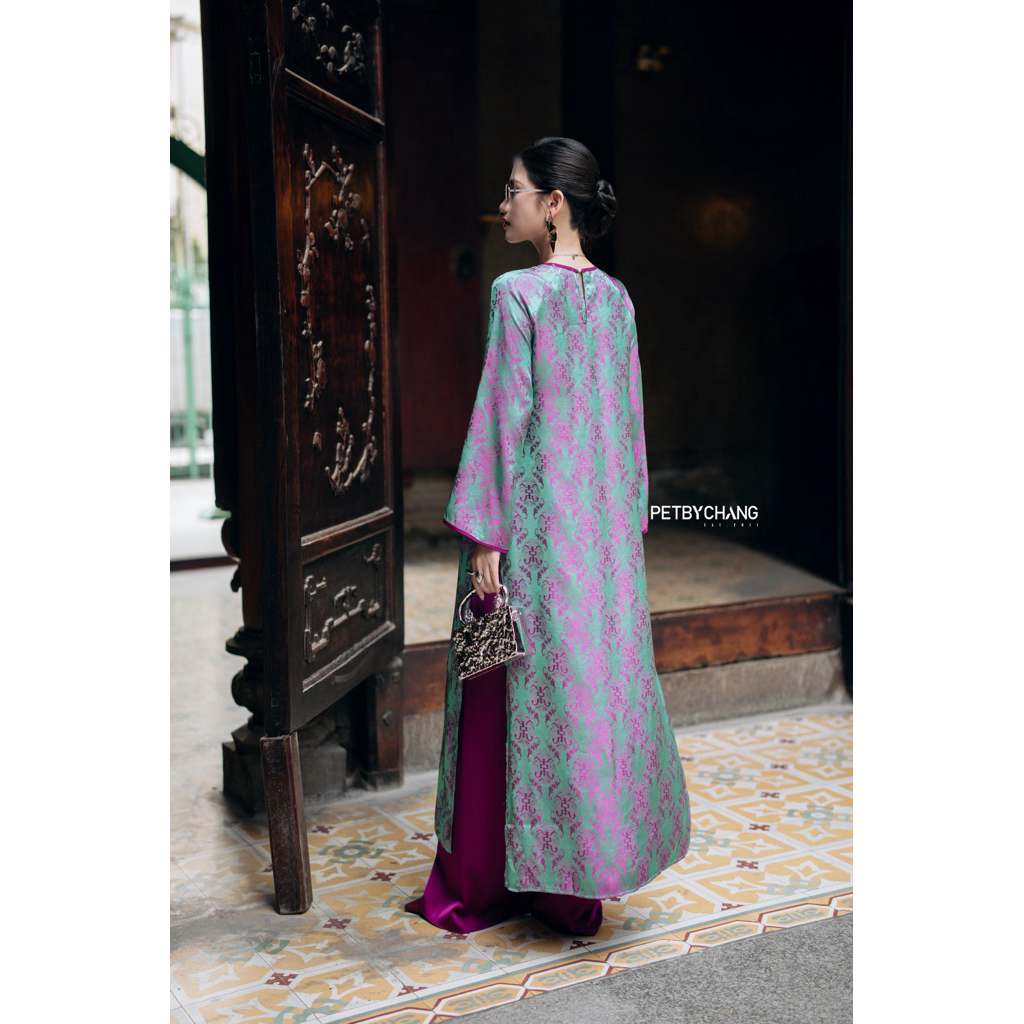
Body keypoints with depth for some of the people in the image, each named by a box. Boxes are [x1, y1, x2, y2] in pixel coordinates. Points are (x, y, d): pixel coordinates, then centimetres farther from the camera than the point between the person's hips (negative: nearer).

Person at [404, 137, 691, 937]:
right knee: (603, 672, 12)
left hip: (533, 514, -7)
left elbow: (505, 414, -16)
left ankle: (487, 880, 17)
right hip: (603, 518, 7)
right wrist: (629, 514, 18)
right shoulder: (615, 296, 8)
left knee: (524, 690, 2)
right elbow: (630, 413, 11)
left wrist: (484, 536, -13)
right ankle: (579, 881, 26)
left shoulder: (519, 292, -13)